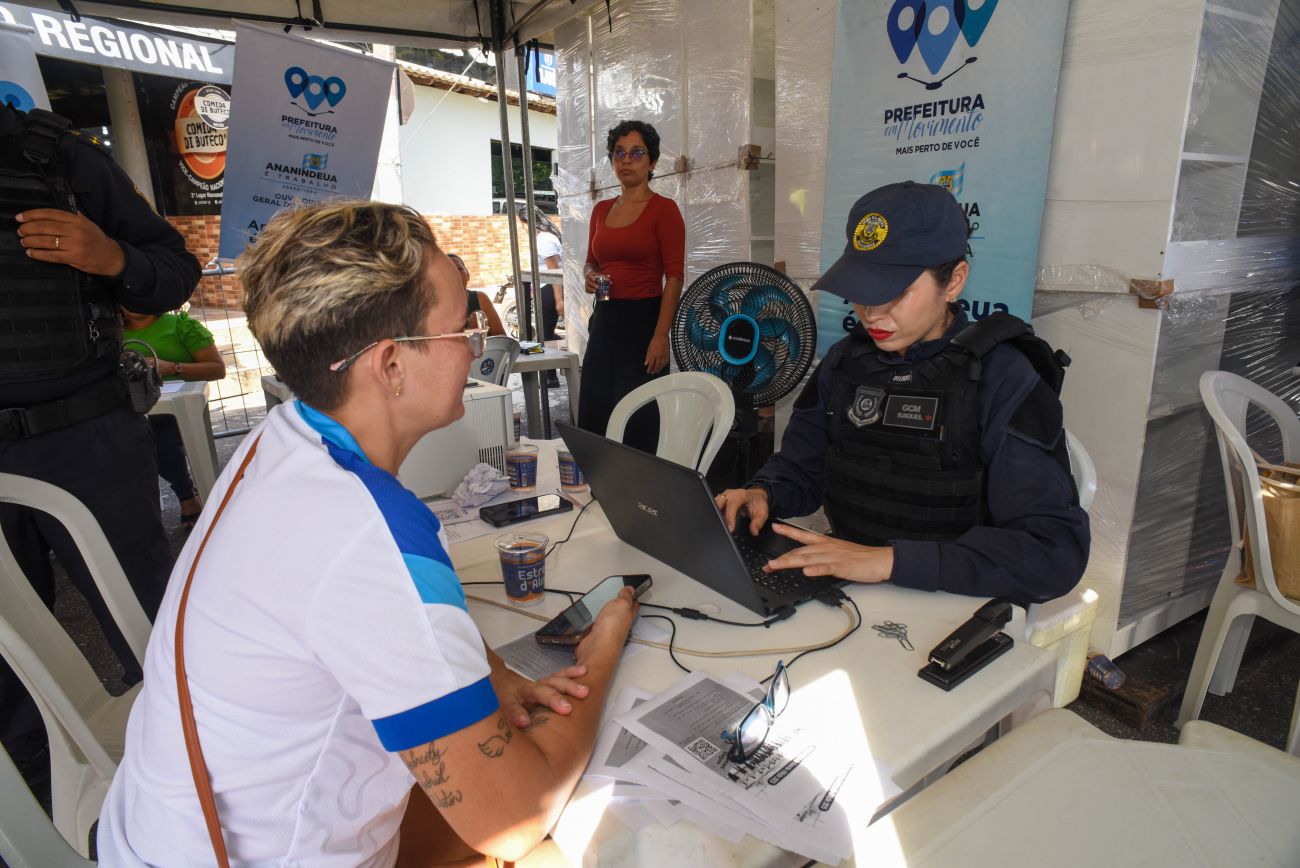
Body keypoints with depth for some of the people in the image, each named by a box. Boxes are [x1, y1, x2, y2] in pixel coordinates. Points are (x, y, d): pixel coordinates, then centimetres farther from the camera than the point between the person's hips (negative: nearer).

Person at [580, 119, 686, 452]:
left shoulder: (664, 209, -6)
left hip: (644, 320, -6)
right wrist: (591, 275, -2)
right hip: (604, 319, 6)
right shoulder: (601, 209, 12)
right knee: (594, 416, 11)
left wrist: (661, 336, -19)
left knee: (638, 424, 0)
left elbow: (674, 277, -11)